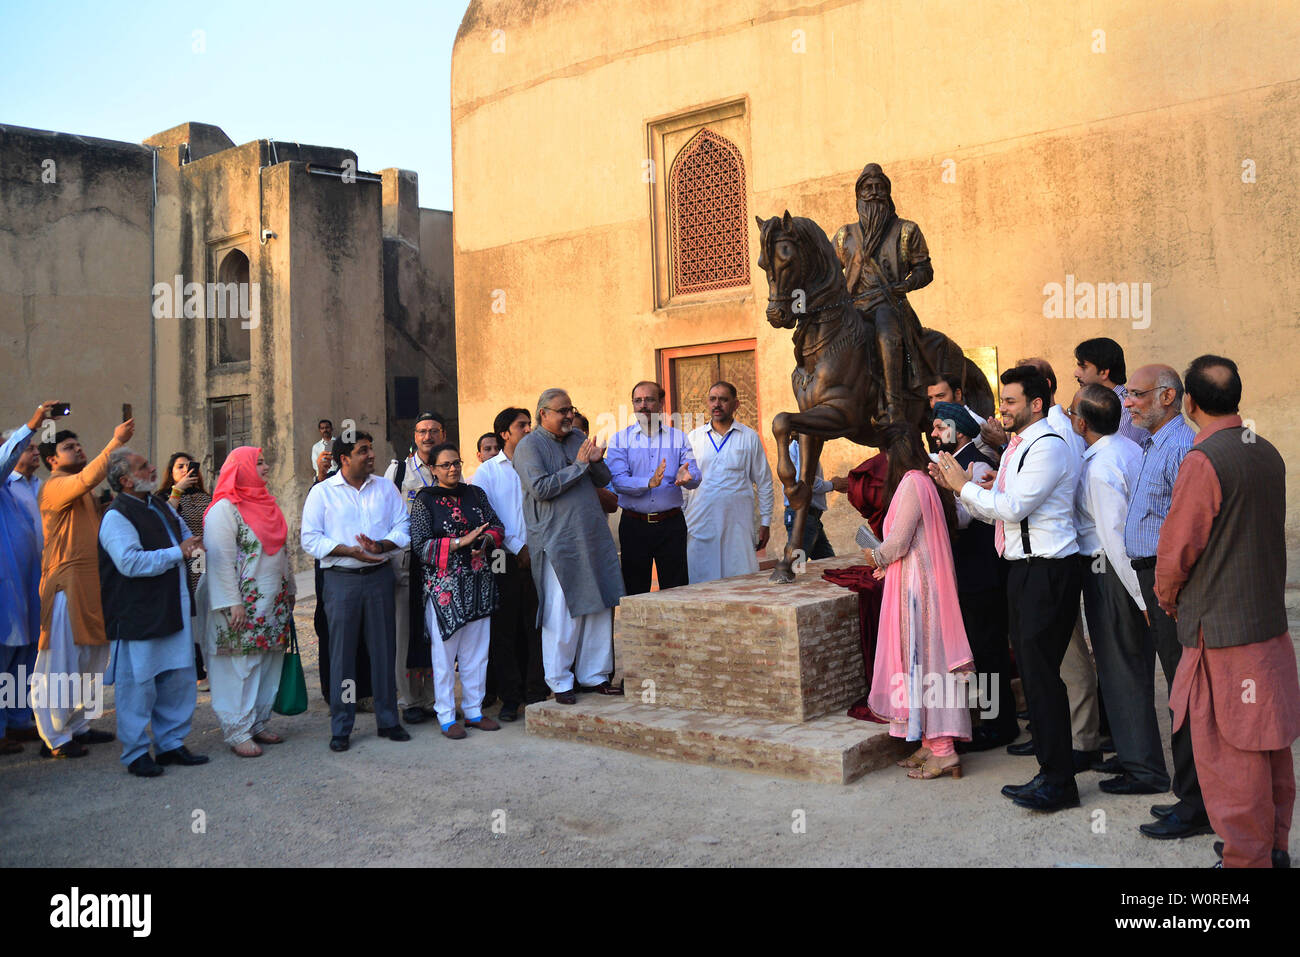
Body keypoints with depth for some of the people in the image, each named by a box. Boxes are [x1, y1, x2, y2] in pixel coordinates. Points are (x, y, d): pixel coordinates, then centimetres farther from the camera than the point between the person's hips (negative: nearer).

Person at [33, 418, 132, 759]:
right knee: (59, 663, -5)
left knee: (89, 660, 15)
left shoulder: (83, 493, 23)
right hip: (67, 584, -9)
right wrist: (115, 443, -30)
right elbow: (88, 477, -27)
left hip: (92, 584, 10)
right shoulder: (55, 486, -8)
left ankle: (76, 726, 26)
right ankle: (54, 739, 1)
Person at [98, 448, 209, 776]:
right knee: (137, 684, 1)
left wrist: (191, 543, 5)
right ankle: (136, 754, 14)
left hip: (173, 610, 8)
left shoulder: (160, 507, 14)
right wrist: (177, 553, -17)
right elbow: (130, 562, -25)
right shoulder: (116, 517, -13)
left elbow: (184, 534, 30)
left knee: (178, 679, 13)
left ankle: (170, 743, 26)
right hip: (137, 617, -8)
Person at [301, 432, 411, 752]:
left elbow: (403, 526, 6)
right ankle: (341, 728, 12)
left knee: (384, 649, 6)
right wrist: (350, 551, -16)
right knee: (342, 653, 2)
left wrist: (382, 545, -14)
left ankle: (388, 720, 18)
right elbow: (310, 539, -5)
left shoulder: (385, 488, 10)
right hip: (341, 579, -2)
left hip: (380, 576, 3)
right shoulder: (322, 492, 1)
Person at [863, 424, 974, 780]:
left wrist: (878, 557, 2)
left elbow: (899, 541, -16)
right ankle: (931, 744, 19)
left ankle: (942, 750, -1)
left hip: (916, 585, -10)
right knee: (927, 658, 12)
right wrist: (887, 561, 18)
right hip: (927, 580, 10)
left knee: (921, 659, -5)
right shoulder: (926, 481, 13)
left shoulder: (911, 483, -15)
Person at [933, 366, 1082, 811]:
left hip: (1047, 573, -10)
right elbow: (993, 511, 17)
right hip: (1023, 571, 10)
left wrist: (965, 485, -10)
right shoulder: (1014, 450, 18)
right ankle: (1050, 770, 23)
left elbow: (1012, 508, -20)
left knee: (1042, 674, -8)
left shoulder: (1047, 448, -13)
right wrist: (958, 486, 4)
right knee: (1032, 672, 13)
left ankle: (1058, 782, 1)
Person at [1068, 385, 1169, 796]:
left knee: (1121, 673, 1)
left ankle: (1144, 769, 10)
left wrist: (1141, 598, -19)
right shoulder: (1129, 449, 6)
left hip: (1111, 575, -9)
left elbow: (1116, 538, -22)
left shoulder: (1099, 470, -22)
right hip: (1135, 569, 9)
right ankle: (1134, 751, 32)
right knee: (1134, 669, 19)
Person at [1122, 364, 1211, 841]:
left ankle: (1196, 807, 6)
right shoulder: (1152, 446, 16)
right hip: (1152, 576, 10)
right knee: (1179, 689, 15)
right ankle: (1191, 795, 26)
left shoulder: (1181, 447, -16)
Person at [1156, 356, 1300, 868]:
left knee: (1229, 754, 2)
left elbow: (1177, 548, -15)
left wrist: (1167, 597, 4)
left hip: (1222, 629, -9)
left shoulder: (1204, 459, -18)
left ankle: (1246, 856, 11)